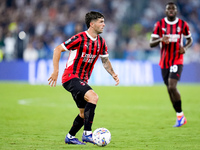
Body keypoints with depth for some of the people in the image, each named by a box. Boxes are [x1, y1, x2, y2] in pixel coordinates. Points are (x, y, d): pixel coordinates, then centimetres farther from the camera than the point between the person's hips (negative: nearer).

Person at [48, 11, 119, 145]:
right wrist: (56, 71, -17)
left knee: (84, 113, 13)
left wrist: (113, 74, 4)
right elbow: (58, 50, -12)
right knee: (93, 97, -29)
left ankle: (70, 137, 33)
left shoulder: (101, 42, 7)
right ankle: (87, 134, -26)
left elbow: (105, 60, 21)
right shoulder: (80, 38, -16)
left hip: (82, 81, 9)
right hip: (71, 78, -9)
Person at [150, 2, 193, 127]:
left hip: (177, 61, -3)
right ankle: (180, 117, 20)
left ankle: (180, 115, -5)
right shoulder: (159, 24, 0)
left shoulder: (183, 24, -1)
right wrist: (161, 39, -23)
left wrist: (185, 47, -9)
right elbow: (151, 44, -2)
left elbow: (190, 39, 14)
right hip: (164, 62, 3)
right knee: (169, 89, 6)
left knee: (172, 87, -20)